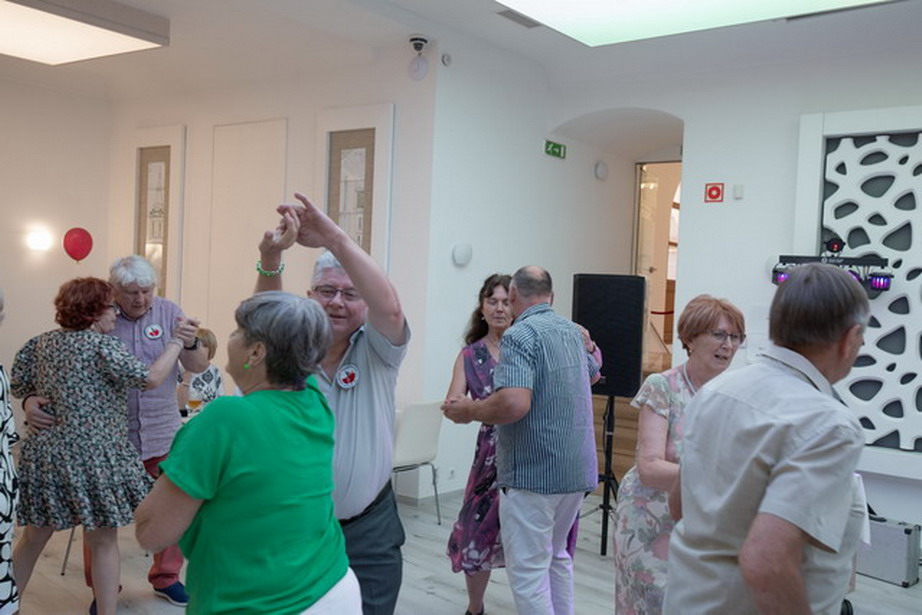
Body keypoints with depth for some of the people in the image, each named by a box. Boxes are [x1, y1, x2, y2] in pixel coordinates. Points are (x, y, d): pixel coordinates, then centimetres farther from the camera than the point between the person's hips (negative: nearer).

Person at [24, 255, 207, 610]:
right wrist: (31, 399, -23)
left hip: (162, 435, 2)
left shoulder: (168, 312, -4)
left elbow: (198, 367, -6)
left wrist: (190, 343, -27)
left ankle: (166, 577, 33)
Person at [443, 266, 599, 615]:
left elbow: (514, 403, -29)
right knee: (556, 555, 24)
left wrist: (468, 411, -12)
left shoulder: (520, 335, -15)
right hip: (577, 468, 9)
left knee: (528, 571, 0)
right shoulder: (571, 330, 12)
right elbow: (593, 374, 32)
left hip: (534, 472, -9)